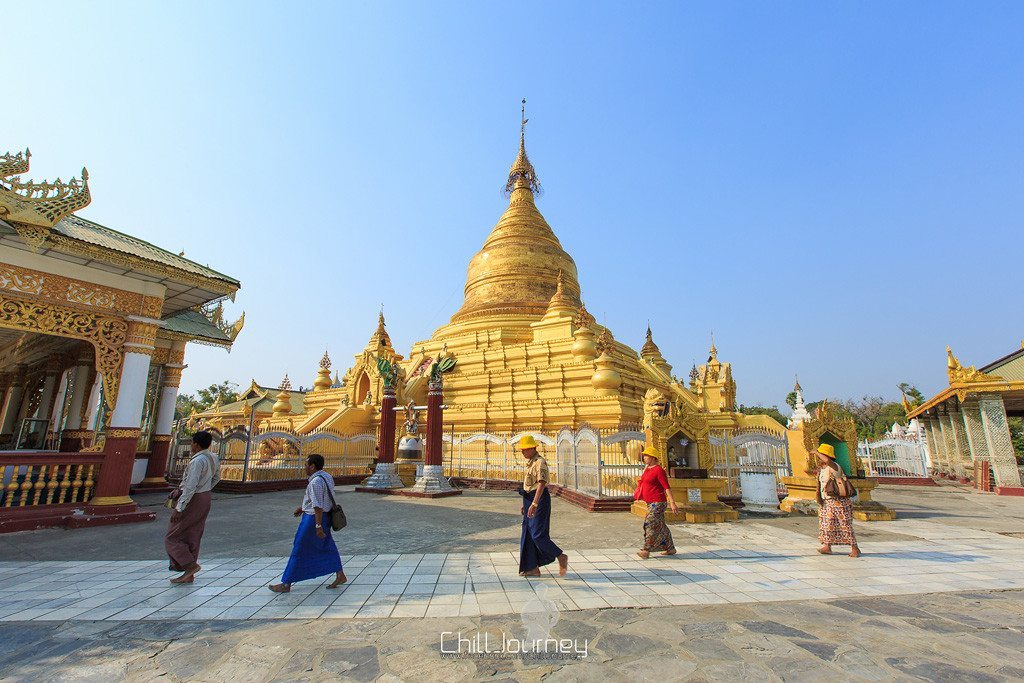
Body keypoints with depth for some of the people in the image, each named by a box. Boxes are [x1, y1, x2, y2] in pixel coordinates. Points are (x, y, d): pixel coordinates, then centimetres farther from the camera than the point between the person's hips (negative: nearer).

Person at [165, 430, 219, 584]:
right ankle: (189, 576, 22)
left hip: (192, 501, -9)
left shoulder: (197, 461, -24)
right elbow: (216, 478, 18)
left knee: (172, 537, 7)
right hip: (205, 499, 9)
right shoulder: (213, 458, 4)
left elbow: (190, 487, -26)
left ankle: (191, 565, 4)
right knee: (192, 539, 16)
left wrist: (179, 509, -23)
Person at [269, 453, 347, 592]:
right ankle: (340, 575, 14)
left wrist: (318, 526, -24)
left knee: (299, 551, 3)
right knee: (325, 547, 15)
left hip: (314, 518, -9)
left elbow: (318, 506, -25)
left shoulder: (316, 482, -22)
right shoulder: (327, 476, 7)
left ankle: (286, 584, 15)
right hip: (324, 516, 9)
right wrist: (303, 508, 23)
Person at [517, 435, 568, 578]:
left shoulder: (540, 462, -16)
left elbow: (541, 484, -25)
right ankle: (533, 568, 17)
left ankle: (561, 557, 9)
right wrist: (524, 504, 22)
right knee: (527, 534, 10)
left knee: (538, 534, -9)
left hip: (540, 499, -10)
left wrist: (534, 504, -32)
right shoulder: (530, 463, 14)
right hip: (530, 500, 10)